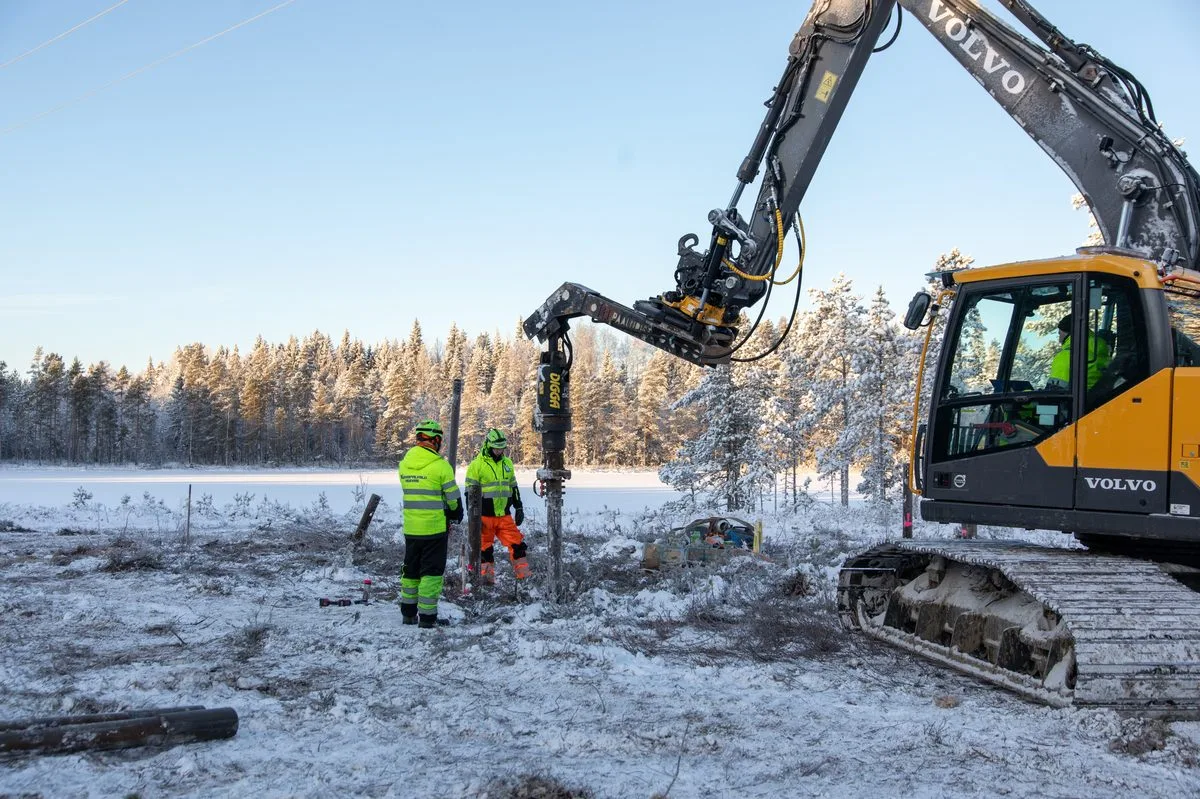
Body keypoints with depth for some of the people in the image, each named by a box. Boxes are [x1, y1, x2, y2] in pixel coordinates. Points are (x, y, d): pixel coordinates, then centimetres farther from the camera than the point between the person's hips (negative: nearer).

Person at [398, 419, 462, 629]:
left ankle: (408, 613, 26)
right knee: (432, 571, 3)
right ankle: (427, 617, 3)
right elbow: (453, 496, -8)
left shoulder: (404, 464, 4)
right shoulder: (440, 465, -15)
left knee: (411, 569, 17)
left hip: (410, 528, 6)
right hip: (435, 527, -5)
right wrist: (457, 514, 14)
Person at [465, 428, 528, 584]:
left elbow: (513, 488, 21)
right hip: (485, 516, -4)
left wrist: (519, 507, 16)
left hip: (504, 515, 5)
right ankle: (487, 577, 13)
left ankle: (524, 575, 3)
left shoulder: (507, 463, 11)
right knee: (485, 548, 3)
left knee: (517, 544, -1)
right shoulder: (477, 465, -6)